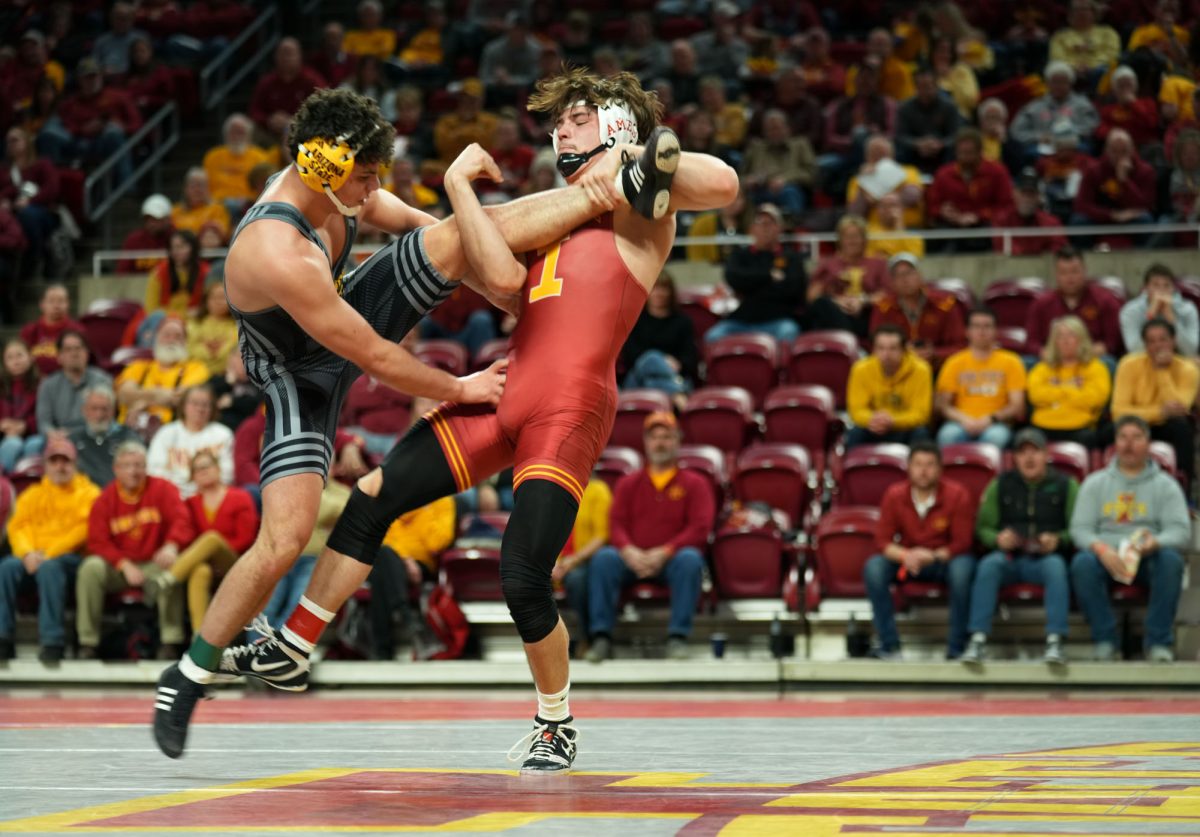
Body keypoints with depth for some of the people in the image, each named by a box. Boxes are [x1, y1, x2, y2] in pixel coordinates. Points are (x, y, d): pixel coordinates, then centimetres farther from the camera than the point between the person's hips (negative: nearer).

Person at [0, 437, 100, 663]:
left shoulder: (88, 494, 8)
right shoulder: (32, 494, 22)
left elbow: (83, 530, -6)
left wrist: (48, 554, -16)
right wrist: (28, 553, -11)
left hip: (71, 558, -4)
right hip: (33, 557, 4)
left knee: (49, 568, -38)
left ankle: (52, 642, -39)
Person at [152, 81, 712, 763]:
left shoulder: (333, 183, -17)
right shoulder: (278, 254, -40)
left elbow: (398, 216, 7)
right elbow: (374, 359, -30)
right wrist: (460, 389, -17)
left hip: (352, 310, 7)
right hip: (304, 375, -7)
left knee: (458, 238, -15)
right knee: (285, 541, -16)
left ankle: (626, 188, -12)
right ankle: (190, 676, 0)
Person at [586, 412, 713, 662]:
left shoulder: (694, 484, 10)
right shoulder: (628, 484, 18)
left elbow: (700, 528, -3)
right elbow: (616, 524, 7)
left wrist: (664, 552, -18)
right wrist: (628, 550, -17)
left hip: (673, 558, -2)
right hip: (632, 559, 2)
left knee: (690, 559, -36)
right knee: (603, 557, -29)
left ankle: (677, 637, -33)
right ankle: (601, 637, -29)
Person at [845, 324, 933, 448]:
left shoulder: (920, 370, -16)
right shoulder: (861, 370, -12)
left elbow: (920, 414, -16)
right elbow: (856, 410, -11)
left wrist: (892, 421, -36)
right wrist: (872, 419, -36)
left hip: (906, 430, -1)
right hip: (875, 432, 1)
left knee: (920, 433, -32)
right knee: (854, 434, -29)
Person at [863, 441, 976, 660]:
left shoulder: (957, 495, -12)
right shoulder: (894, 495, -6)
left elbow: (962, 542, -12)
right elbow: (883, 540, -7)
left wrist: (934, 556, -31)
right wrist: (904, 556, -29)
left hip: (945, 559, -2)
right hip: (907, 558, 2)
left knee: (963, 567, -37)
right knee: (873, 567, -26)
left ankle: (956, 648, -25)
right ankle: (888, 644, -24)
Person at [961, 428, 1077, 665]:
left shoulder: (1065, 485, 10)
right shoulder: (1000, 485, 15)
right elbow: (982, 528, 12)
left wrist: (1058, 540, -17)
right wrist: (998, 538, -11)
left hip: (1045, 557, -1)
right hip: (1009, 556, 1)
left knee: (1056, 566, -36)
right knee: (989, 564, -32)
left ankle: (1055, 642, -40)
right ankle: (978, 640, -37)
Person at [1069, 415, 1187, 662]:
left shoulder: (1166, 485, 12)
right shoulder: (1095, 483, 16)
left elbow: (1181, 531, -1)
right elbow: (1080, 528, 4)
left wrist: (1156, 543, -25)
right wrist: (1101, 549, -19)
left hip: (1148, 558, 0)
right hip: (1106, 556, 1)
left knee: (1171, 559, -34)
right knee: (1082, 562, -33)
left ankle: (1159, 642, -28)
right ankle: (1104, 640, -25)